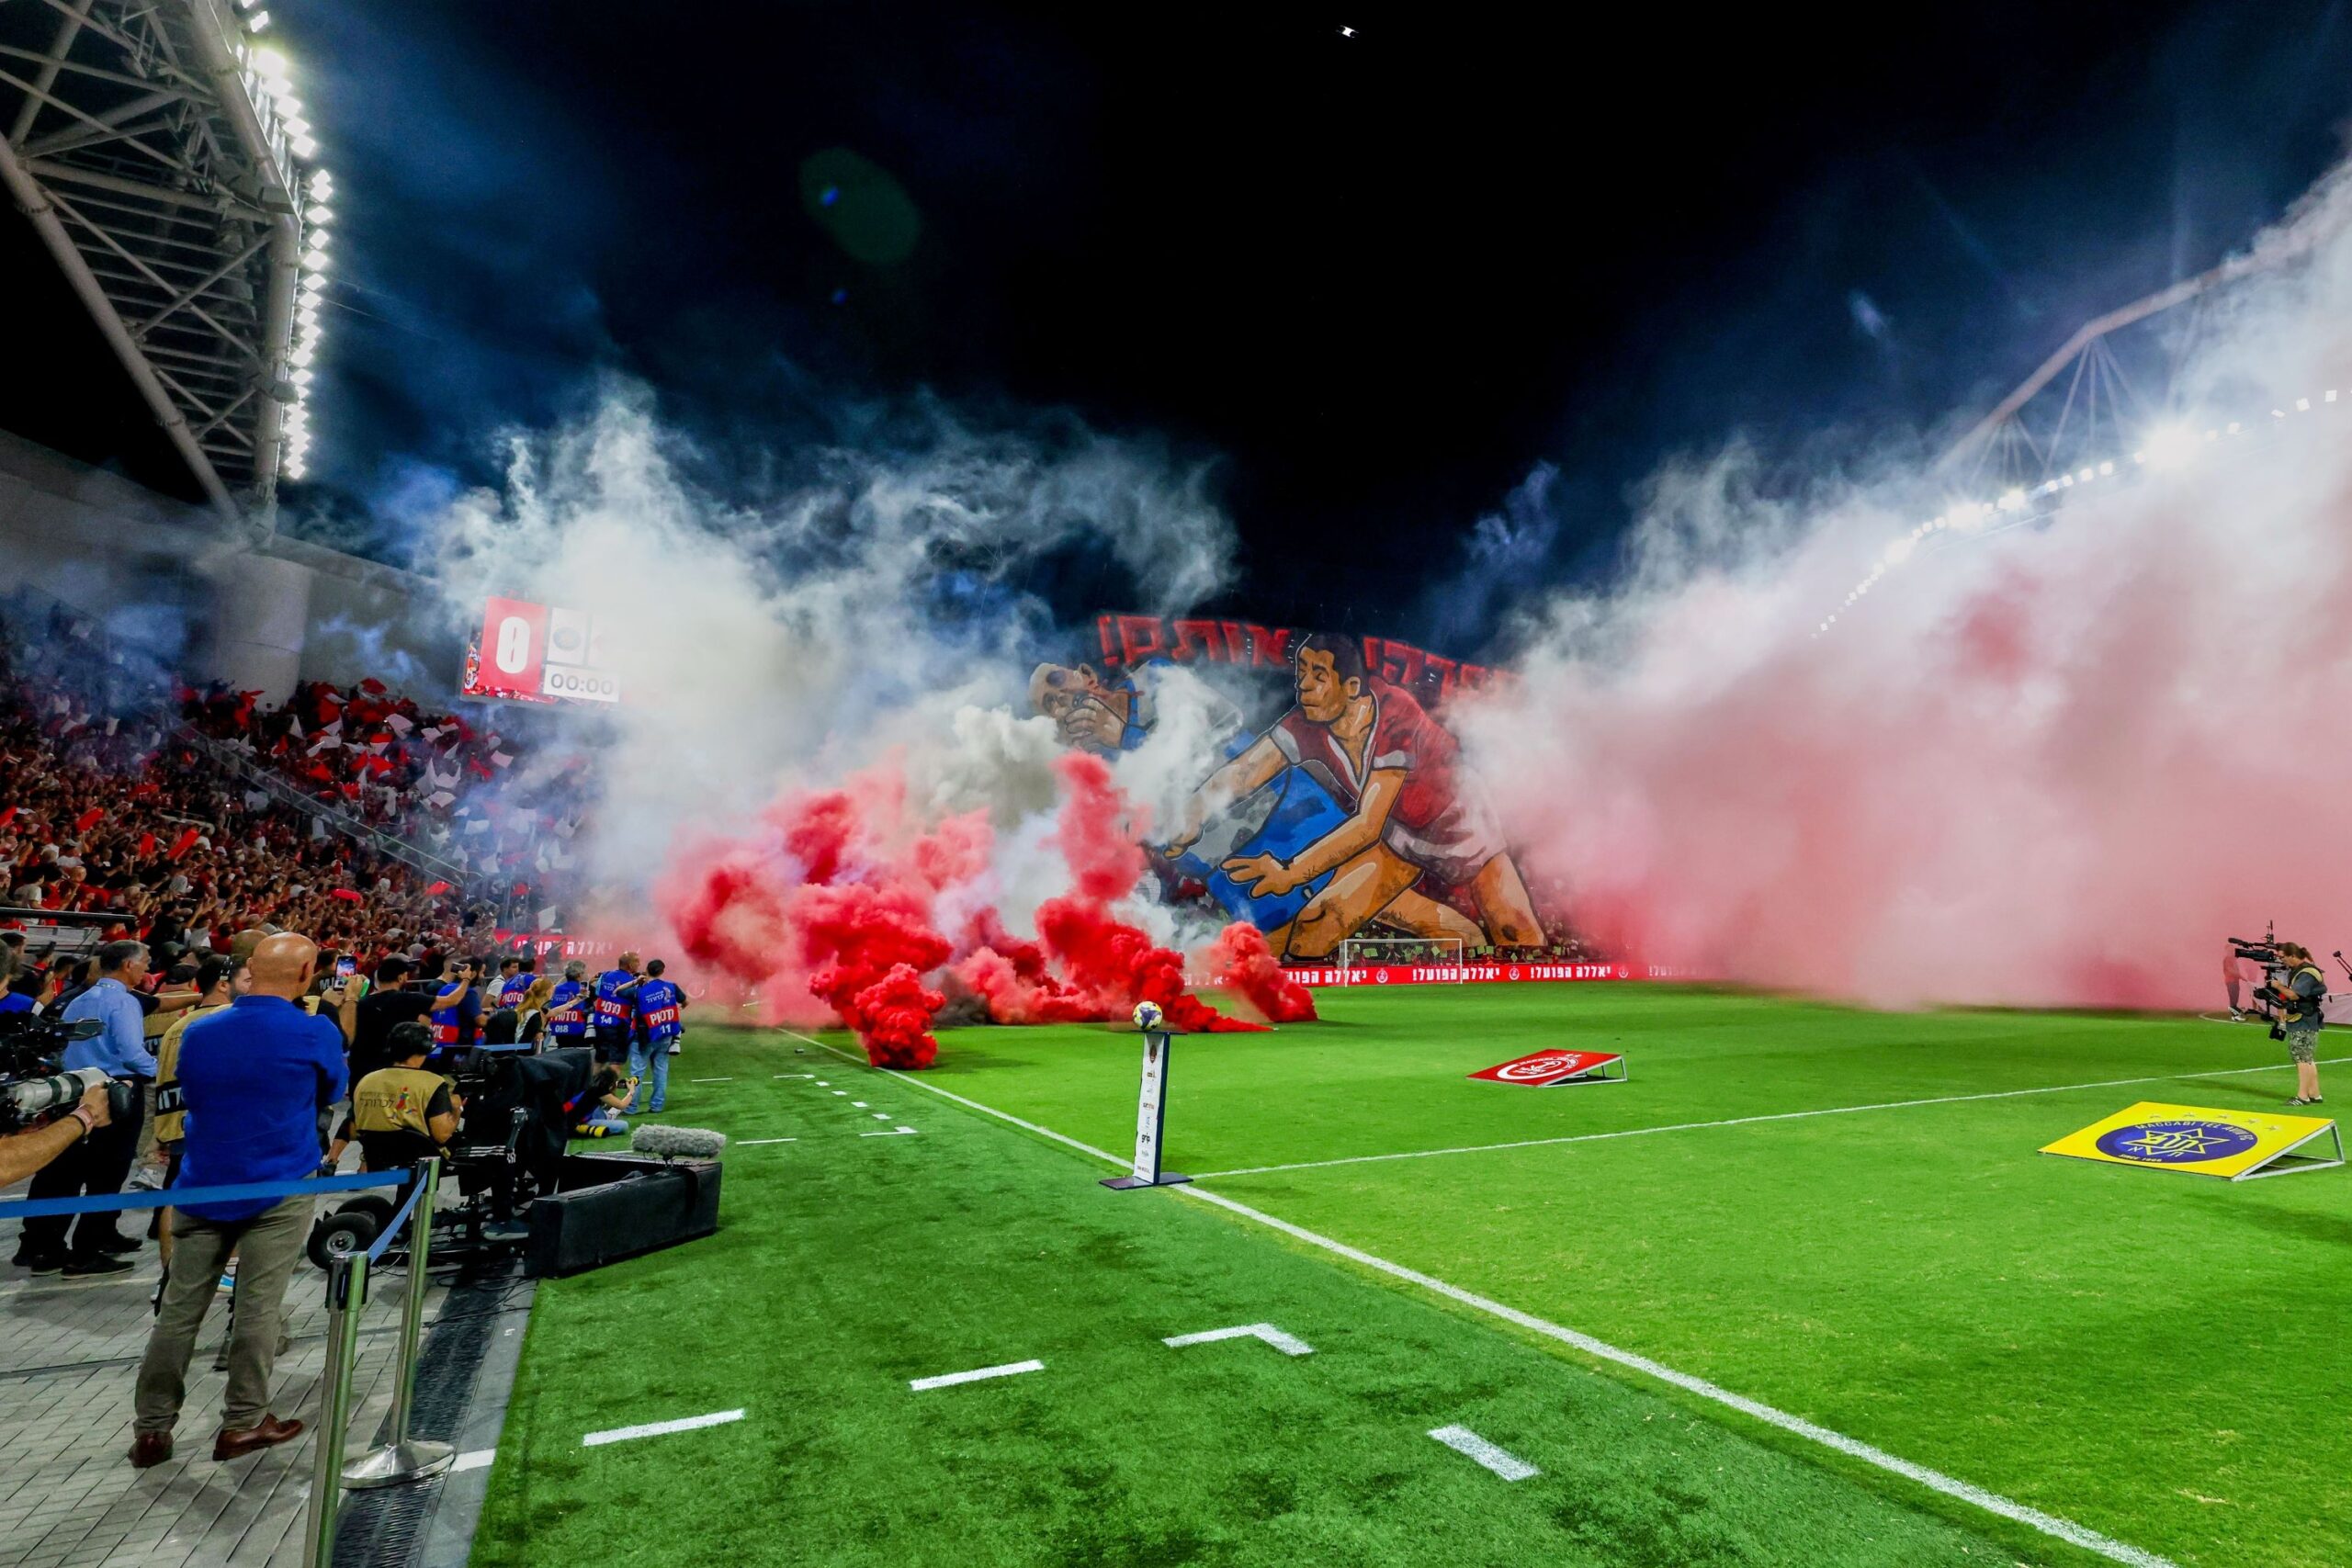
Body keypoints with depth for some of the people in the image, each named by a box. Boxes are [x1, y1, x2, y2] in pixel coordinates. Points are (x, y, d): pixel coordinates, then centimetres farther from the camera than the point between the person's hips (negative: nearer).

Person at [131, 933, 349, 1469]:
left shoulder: (197, 1033, 2)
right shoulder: (317, 1034, -13)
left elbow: (192, 1101, 18)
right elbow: (332, 1093, 6)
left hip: (202, 1187, 4)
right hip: (279, 1189, -4)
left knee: (179, 1308, 11)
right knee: (259, 1309, 5)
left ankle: (152, 1428, 18)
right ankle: (243, 1424, 15)